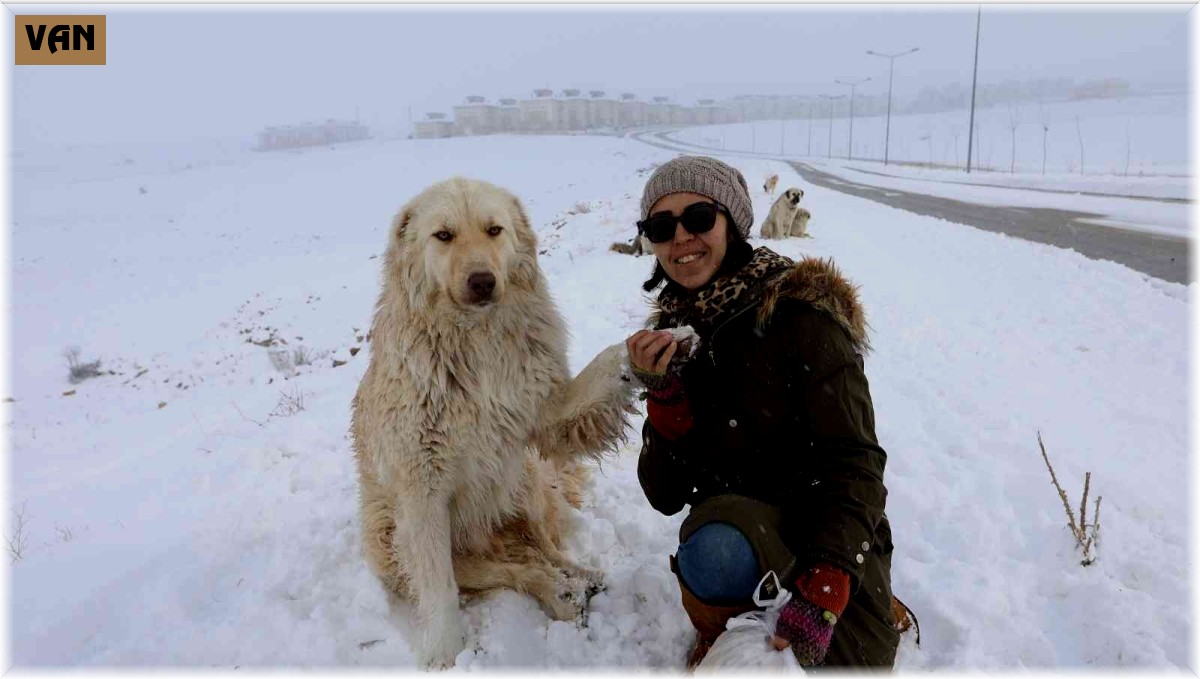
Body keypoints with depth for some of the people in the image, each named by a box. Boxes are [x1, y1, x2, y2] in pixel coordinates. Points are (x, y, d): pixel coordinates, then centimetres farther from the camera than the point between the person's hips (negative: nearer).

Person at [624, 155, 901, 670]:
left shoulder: (799, 311, -13)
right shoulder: (672, 333, 2)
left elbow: (853, 463, -16)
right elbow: (666, 496, -2)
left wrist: (822, 592, -28)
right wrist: (663, 394, -17)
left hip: (830, 537, -1)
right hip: (733, 524, 2)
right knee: (714, 552, -33)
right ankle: (726, 633, -1)